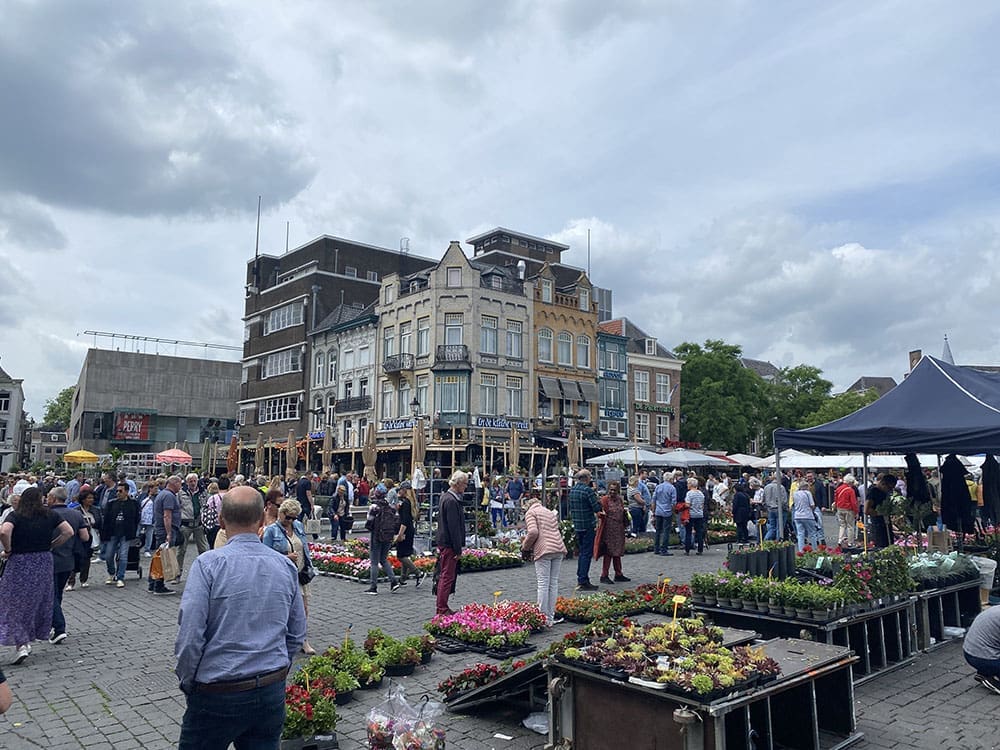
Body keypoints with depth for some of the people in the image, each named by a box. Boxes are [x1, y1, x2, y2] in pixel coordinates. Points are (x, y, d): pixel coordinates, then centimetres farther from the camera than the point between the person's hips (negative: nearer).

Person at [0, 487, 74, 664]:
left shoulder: (15, 516, -7)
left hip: (19, 563, -3)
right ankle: (29, 639, 27)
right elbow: (68, 532, -3)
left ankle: (21, 643, -4)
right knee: (39, 601, 16)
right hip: (44, 562, 3)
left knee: (15, 604, 5)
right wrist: (51, 546, 7)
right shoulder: (49, 515, 1)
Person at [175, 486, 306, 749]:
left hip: (218, 695, -3)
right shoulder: (286, 566, -1)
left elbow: (190, 637, -15)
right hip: (272, 695, 4)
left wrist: (187, 682, 2)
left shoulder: (208, 564, -14)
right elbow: (297, 635, 7)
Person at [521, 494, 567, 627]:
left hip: (544, 550, -6)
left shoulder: (530, 512, 5)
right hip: (559, 548, 6)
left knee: (543, 584, -3)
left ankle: (544, 618, -3)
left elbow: (533, 532, -10)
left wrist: (525, 546, 5)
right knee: (554, 583, 10)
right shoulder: (551, 512, 26)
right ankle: (551, 617, 14)